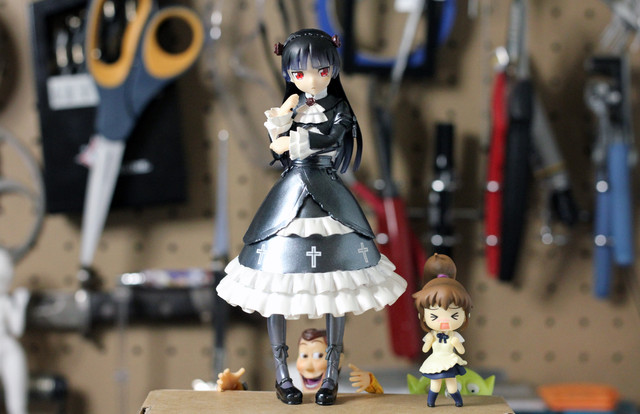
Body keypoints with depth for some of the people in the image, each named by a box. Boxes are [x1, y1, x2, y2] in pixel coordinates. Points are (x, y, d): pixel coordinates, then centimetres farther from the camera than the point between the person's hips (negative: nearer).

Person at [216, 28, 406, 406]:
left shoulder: (339, 109, 1)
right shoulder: (290, 107, 6)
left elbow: (331, 138, -19)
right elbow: (279, 151, -5)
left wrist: (292, 140, -14)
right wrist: (282, 119, -17)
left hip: (329, 201, -1)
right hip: (289, 198, 2)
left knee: (335, 287, 1)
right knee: (278, 282, 1)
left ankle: (332, 375, 12)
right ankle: (282, 375, 12)